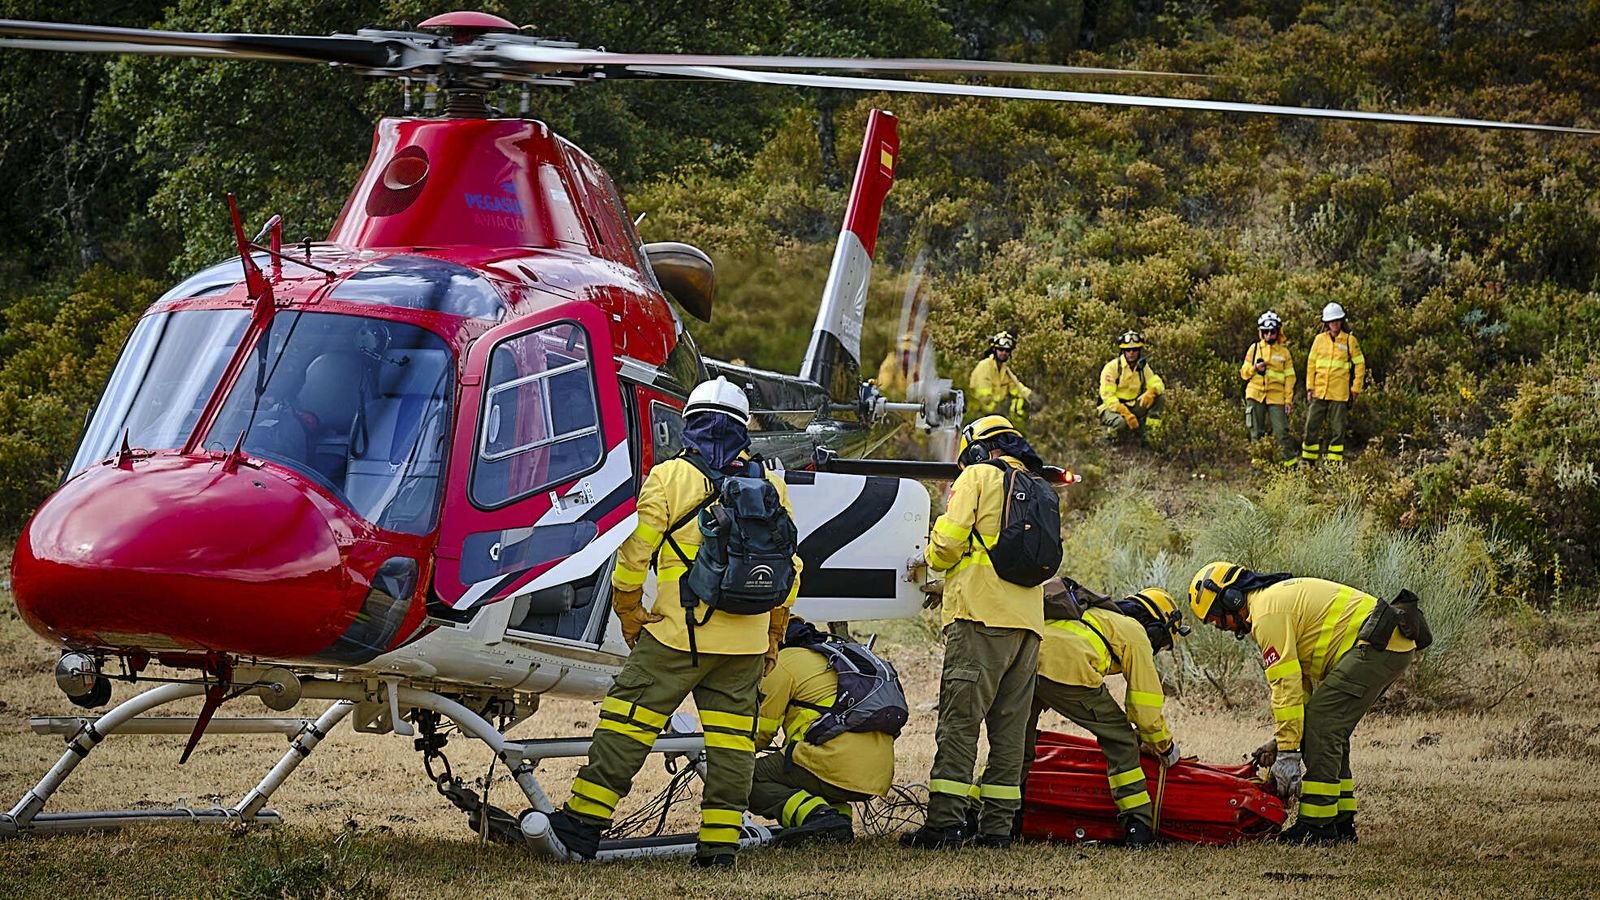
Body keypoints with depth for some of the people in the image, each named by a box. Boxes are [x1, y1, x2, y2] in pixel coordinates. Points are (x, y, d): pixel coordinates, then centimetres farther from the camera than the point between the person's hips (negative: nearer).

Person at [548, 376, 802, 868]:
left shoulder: (669, 478, -3)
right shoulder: (769, 484, 10)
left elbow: (634, 555, -5)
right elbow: (788, 565, 15)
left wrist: (629, 615, 8)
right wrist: (774, 633, 24)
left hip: (680, 636, -4)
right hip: (746, 642, 4)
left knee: (628, 720, 1)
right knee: (732, 736, 7)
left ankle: (585, 819, 0)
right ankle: (721, 839, 5)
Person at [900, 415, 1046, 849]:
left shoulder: (978, 477, 2)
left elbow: (948, 540, -8)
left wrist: (930, 558, 15)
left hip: (982, 617, -7)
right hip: (1029, 622, 7)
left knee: (960, 720, -8)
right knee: (1010, 727, 6)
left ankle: (945, 821, -14)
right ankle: (998, 825, 3)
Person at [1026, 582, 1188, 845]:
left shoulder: (1099, 617, 41)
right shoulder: (1135, 633, 18)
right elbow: (1145, 707, 14)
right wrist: (1166, 747, 30)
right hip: (1065, 667, -7)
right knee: (1120, 739, 10)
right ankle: (1138, 827, 8)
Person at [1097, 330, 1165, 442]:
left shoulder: (1142, 367, 6)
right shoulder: (1112, 367, -13)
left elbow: (1158, 383, -4)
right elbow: (1107, 396, -21)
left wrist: (1151, 392, -30)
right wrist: (1125, 413, -33)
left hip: (1132, 407, 6)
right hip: (1112, 408, -6)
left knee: (1160, 397, -14)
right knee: (1121, 423, -41)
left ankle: (1148, 436, -10)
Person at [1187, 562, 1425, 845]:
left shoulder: (1267, 612, -10)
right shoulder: (1280, 596, 23)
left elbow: (1286, 685, -14)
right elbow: (1303, 679, 25)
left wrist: (1287, 751, -10)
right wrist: (1281, 739, 20)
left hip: (1375, 646, -11)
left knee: (1321, 727, -12)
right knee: (1331, 731, 15)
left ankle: (1318, 826, -11)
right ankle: (1340, 822, 17)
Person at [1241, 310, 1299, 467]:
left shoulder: (1284, 352, 7)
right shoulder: (1254, 348, 9)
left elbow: (1289, 378, 7)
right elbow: (1244, 372, 11)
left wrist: (1289, 400, -1)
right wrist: (1254, 368, -11)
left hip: (1276, 397, -1)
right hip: (1255, 395, 1)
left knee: (1281, 431, -8)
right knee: (1257, 433, 4)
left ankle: (1292, 462, -2)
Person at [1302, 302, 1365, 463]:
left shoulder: (1350, 341, 2)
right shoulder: (1319, 340, 8)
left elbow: (1360, 365, 5)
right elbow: (1311, 364, 11)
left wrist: (1355, 389, -1)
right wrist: (1310, 387, 5)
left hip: (1339, 394, -2)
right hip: (1319, 393, 2)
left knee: (1337, 430, 1)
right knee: (1311, 427, 2)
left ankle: (1334, 463, 5)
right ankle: (1308, 462, 9)